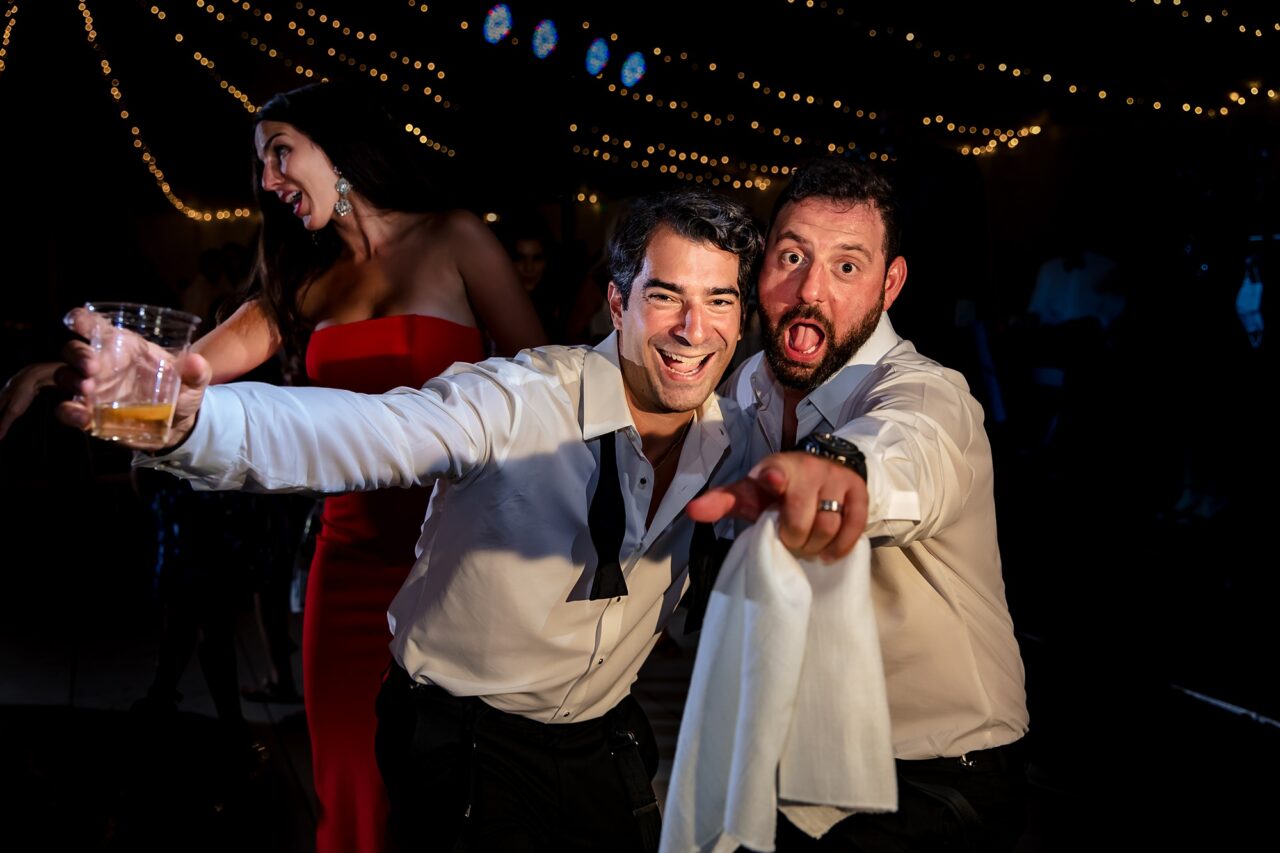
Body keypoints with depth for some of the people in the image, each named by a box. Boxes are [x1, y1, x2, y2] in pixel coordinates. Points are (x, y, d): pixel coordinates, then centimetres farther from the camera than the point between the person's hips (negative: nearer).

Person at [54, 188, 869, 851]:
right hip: (463, 747, -4)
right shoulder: (519, 401, -25)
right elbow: (351, 433, -40)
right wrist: (187, 417, -57)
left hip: (605, 745, 5)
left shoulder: (733, 438, -6)